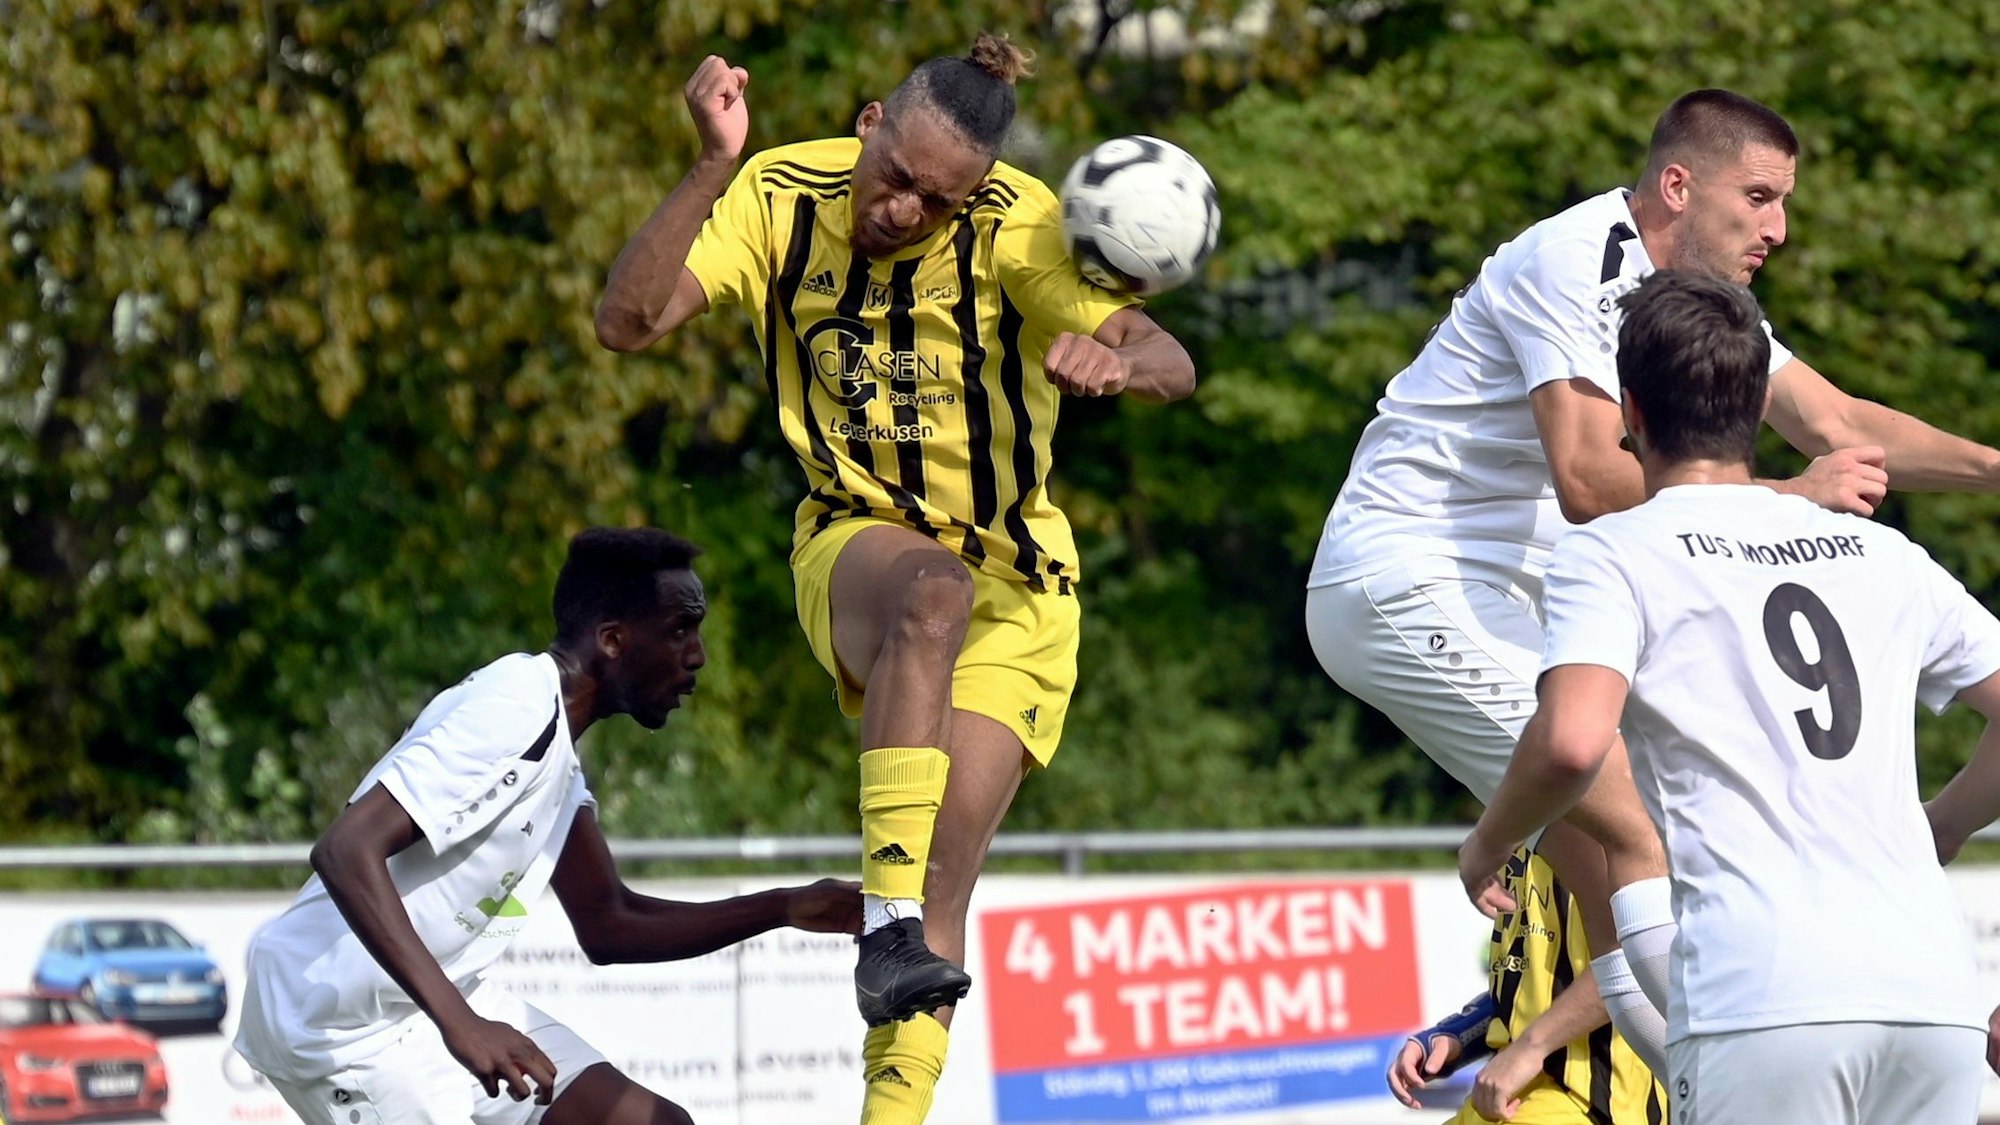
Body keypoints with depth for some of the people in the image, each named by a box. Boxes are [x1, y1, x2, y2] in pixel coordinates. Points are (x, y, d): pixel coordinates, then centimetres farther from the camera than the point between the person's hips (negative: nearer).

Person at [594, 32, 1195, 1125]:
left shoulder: (1016, 225, -16)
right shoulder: (781, 195, -11)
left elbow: (1172, 364, -23)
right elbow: (627, 319, -20)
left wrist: (1118, 360, -47)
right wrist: (713, 166, -31)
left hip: (1014, 583, 0)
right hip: (856, 543, 0)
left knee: (941, 892, -10)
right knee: (933, 587, -38)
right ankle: (888, 921, -43)